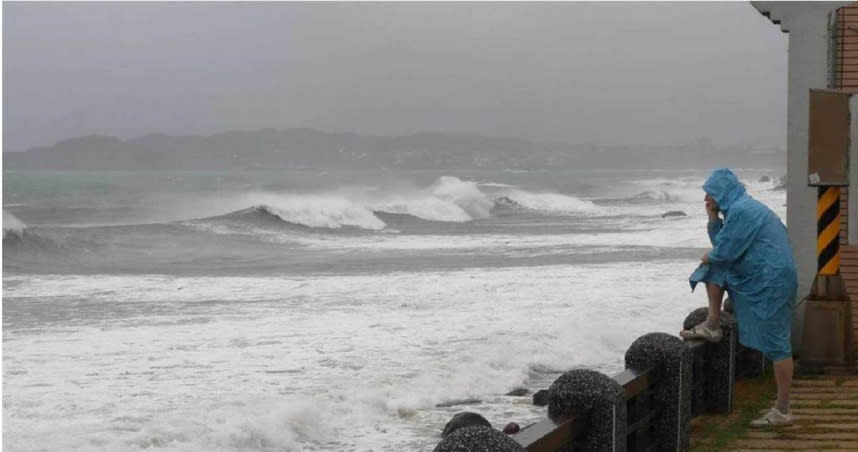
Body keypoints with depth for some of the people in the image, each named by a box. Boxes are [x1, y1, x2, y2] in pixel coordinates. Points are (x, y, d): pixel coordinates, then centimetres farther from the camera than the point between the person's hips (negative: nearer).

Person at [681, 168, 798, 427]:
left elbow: (725, 252, -18)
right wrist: (713, 219, 9)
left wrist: (709, 257, 2)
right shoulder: (740, 208, 15)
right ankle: (712, 326, 18)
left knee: (775, 343, -6)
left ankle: (782, 411, -2)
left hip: (771, 282, -10)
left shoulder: (741, 211, -17)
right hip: (757, 278, 10)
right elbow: (722, 245, 19)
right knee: (713, 268, 16)